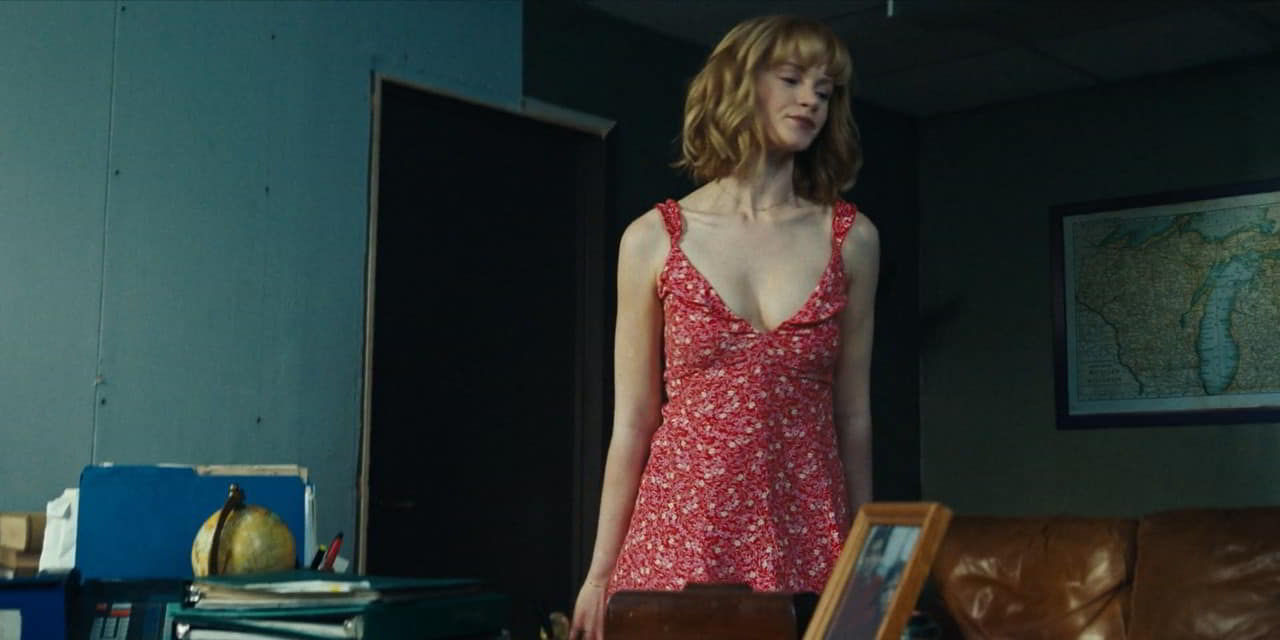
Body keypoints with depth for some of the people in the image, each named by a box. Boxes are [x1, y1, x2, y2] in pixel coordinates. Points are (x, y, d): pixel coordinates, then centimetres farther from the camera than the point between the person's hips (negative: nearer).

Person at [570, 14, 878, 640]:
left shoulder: (851, 239, 5)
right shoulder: (653, 239, 1)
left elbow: (852, 414, 9)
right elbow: (632, 421, 3)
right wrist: (600, 571, 3)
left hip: (805, 538, 1)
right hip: (680, 531, -1)